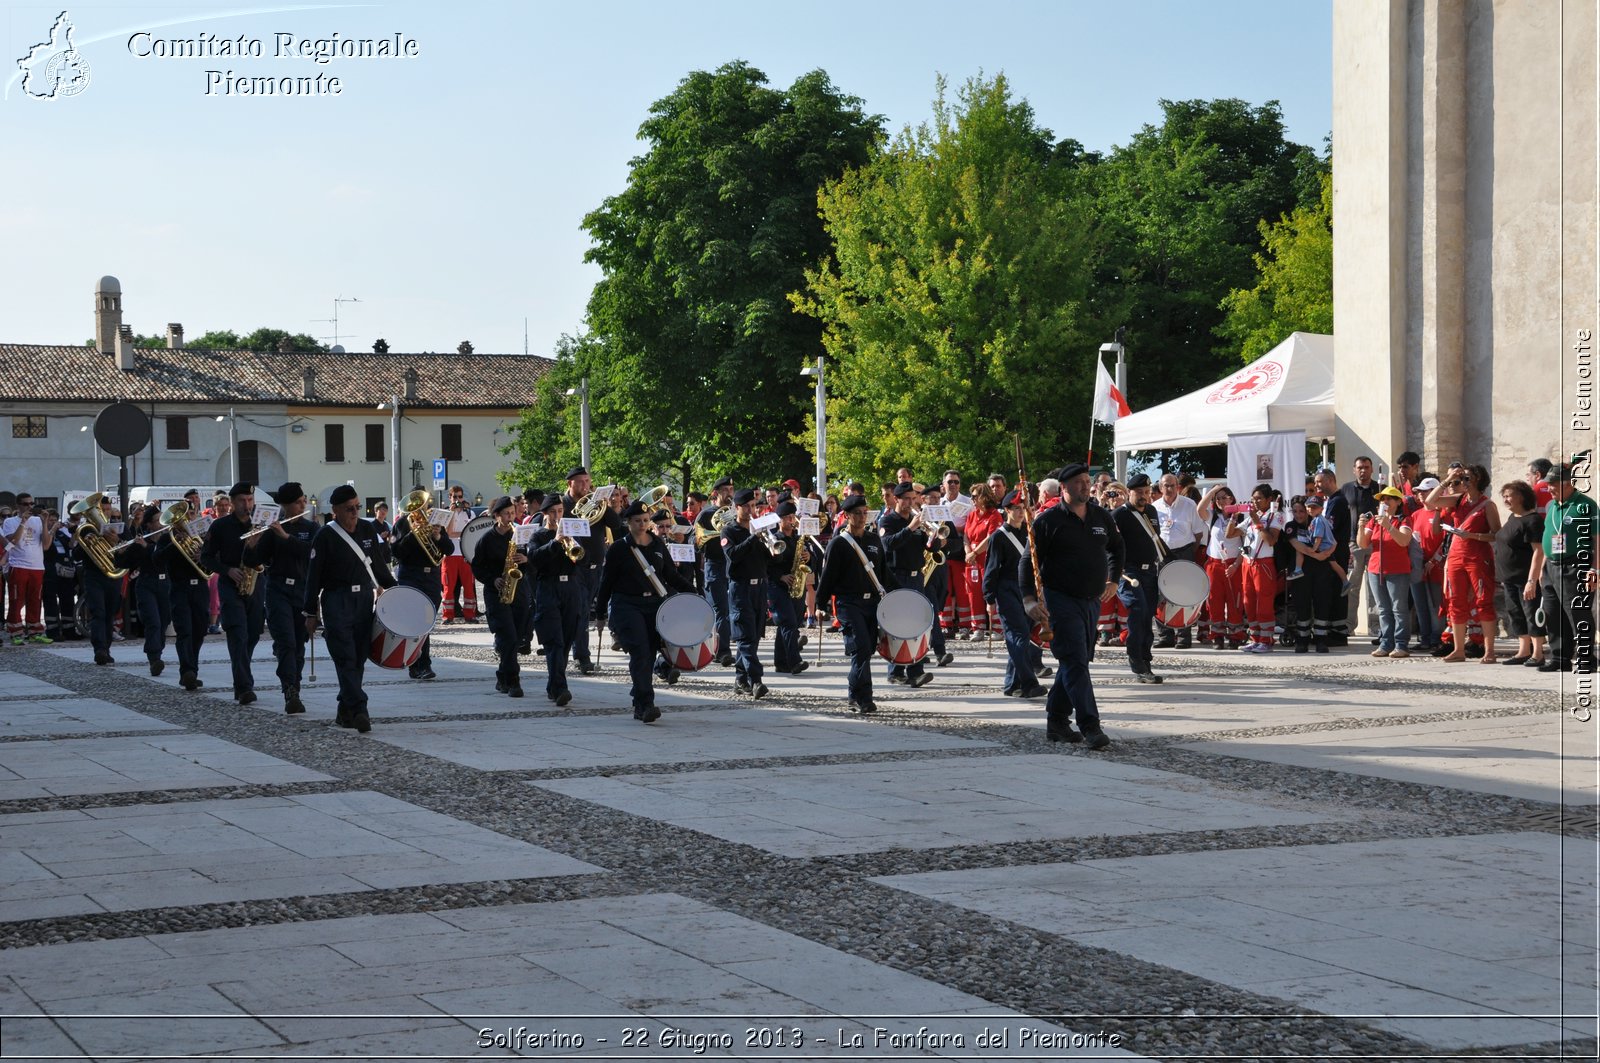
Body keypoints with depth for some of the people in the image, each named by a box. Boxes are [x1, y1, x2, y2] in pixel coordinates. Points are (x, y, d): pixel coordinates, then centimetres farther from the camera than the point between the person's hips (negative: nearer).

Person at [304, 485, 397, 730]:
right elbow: (314, 576, -4)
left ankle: (345, 712, 15)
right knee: (346, 659, -10)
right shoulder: (326, 536, -6)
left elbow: (377, 564, 21)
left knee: (358, 658, 6)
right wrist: (311, 613, -5)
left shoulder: (368, 530, 9)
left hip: (364, 599, 5)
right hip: (337, 602, -5)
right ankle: (359, 710, -17)